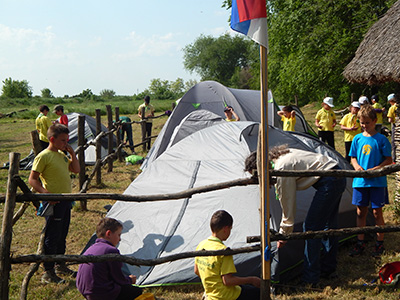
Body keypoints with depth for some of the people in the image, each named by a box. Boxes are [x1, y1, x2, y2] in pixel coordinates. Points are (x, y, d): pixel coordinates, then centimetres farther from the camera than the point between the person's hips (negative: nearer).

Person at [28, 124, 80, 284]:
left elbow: (76, 169, 18)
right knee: (52, 237, -2)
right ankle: (48, 273, 6)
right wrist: (46, 193, -26)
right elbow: (32, 179, -15)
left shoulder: (62, 155, 11)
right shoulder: (44, 156, -14)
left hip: (65, 200, 8)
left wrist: (72, 153, 5)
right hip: (53, 202, -8)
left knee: (62, 236, 18)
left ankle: (60, 266, 31)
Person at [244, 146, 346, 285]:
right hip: (339, 176, 10)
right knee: (328, 224, 19)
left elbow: (288, 207, -11)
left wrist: (283, 235, 0)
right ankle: (328, 269, 32)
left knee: (311, 227, -6)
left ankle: (310, 279, -1)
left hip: (328, 182, -10)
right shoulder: (279, 156, 7)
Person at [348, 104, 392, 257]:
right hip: (360, 181, 4)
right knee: (361, 212, 9)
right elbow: (353, 157, 13)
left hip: (377, 181, -3)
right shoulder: (357, 138, 6)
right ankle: (360, 243, 19)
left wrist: (376, 169, -19)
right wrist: (357, 166, -8)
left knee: (377, 212, 2)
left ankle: (379, 243, 14)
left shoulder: (381, 139, -5)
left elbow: (388, 160, -5)